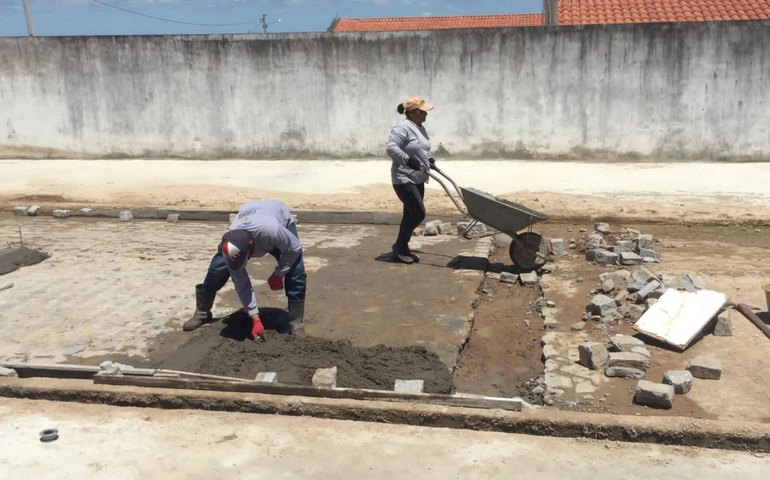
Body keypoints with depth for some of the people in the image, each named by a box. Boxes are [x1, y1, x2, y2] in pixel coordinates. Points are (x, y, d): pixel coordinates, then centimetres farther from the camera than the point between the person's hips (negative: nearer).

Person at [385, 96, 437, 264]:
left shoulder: (420, 128, 14)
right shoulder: (402, 128, -16)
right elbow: (391, 147, -25)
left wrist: (429, 159, 10)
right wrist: (408, 160, -33)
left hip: (417, 179, 10)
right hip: (404, 180, -10)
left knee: (411, 215, 11)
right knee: (418, 213, -10)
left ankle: (402, 248, 21)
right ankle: (399, 247, 4)